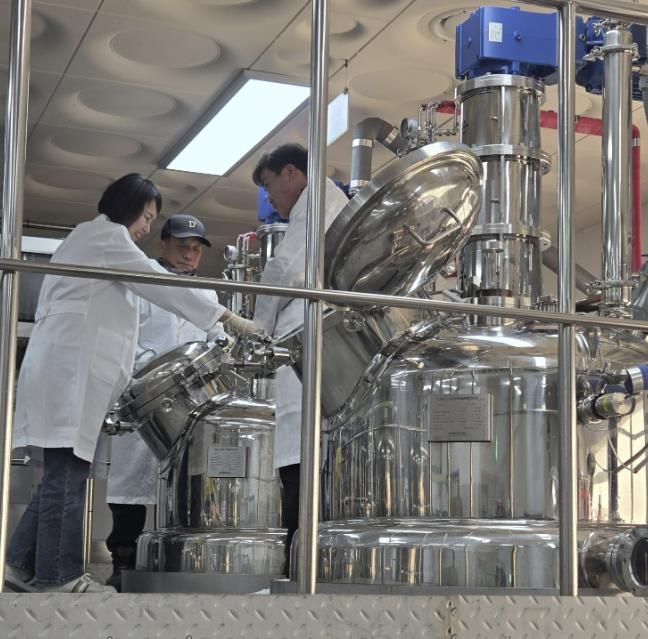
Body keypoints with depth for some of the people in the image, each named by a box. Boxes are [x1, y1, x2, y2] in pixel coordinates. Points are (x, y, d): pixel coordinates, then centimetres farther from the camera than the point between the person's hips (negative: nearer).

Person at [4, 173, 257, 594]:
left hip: (67, 370, 10)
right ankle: (57, 575, -10)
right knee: (67, 473, -10)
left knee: (64, 474, 6)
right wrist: (228, 317, -8)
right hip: (69, 370, -10)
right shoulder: (105, 233, 0)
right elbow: (161, 284, -8)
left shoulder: (89, 240, 30)